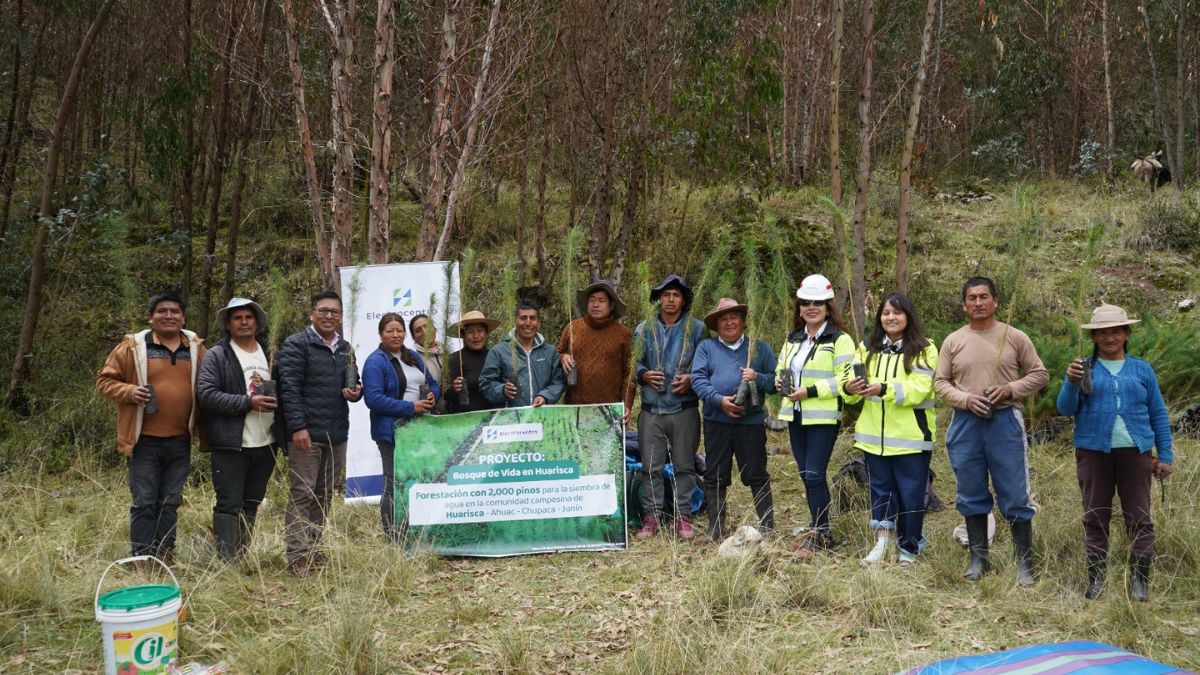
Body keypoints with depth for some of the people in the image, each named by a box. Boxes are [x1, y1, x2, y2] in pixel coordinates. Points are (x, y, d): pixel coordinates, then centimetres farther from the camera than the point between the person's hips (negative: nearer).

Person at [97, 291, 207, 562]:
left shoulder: (196, 348, 8)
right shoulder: (133, 346, -2)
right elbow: (105, 380, 2)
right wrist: (129, 391, -17)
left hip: (180, 441, 3)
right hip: (145, 440, -3)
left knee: (170, 502, 12)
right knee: (144, 503, 1)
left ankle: (165, 555, 22)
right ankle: (142, 559, 10)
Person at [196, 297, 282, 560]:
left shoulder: (269, 353, 13)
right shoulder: (216, 355, -3)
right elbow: (206, 394, -14)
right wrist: (248, 402, -18)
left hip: (265, 444, 5)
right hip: (230, 445, -5)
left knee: (252, 503, 13)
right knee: (229, 504, -4)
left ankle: (242, 556, 24)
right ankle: (227, 560, 2)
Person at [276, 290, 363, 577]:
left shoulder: (345, 348, 17)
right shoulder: (296, 345, -5)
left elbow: (354, 382, 26)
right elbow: (289, 388, -12)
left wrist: (356, 392, 2)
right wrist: (298, 427, -19)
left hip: (337, 435, 7)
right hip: (307, 434, -7)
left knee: (324, 496, 12)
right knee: (302, 494, -6)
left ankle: (313, 549, 22)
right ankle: (298, 557, -3)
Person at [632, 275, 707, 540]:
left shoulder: (697, 329, 4)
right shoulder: (644, 329, 10)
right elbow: (633, 362, 13)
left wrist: (691, 379, -11)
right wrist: (644, 374, -7)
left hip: (684, 408, -1)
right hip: (651, 409, 1)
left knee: (684, 465, 4)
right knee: (651, 467, 4)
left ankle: (683, 517, 13)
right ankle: (651, 518, 11)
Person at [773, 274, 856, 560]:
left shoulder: (840, 340, -7)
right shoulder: (792, 339, 16)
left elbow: (845, 380, -15)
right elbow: (780, 371, 23)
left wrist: (810, 391, -19)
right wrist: (783, 381, 0)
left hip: (824, 418, -7)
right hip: (795, 416, 7)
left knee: (815, 475, -10)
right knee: (806, 475, 11)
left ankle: (820, 534, -1)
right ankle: (817, 528, 22)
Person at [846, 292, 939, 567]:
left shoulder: (924, 349, -5)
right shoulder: (868, 348, 10)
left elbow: (920, 389, -16)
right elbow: (855, 381, 4)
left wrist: (884, 389, -30)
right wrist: (851, 388, -21)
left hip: (911, 436, -4)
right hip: (874, 434, 4)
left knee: (911, 494, 5)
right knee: (881, 489, 8)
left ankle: (908, 550, 17)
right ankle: (882, 541, 12)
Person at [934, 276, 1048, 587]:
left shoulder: (1015, 338, 2)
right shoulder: (953, 341, 7)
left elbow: (1039, 374, 5)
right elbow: (940, 382, 7)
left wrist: (1010, 389, -11)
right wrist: (965, 399, -10)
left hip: (1005, 421, -2)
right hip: (966, 423, 2)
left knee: (1015, 496, 0)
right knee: (972, 496, 10)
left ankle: (1024, 563, 11)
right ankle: (978, 558, 22)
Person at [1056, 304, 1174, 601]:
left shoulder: (1142, 370, 10)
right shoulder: (1084, 369, 7)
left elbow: (1158, 414, 12)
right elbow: (1066, 409, -1)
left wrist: (1166, 455, 8)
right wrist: (1071, 383, -19)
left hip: (1134, 452, 1)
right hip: (1094, 451, 0)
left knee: (1139, 518, 0)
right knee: (1095, 518, 5)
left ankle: (1139, 581, 7)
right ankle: (1096, 580, 11)